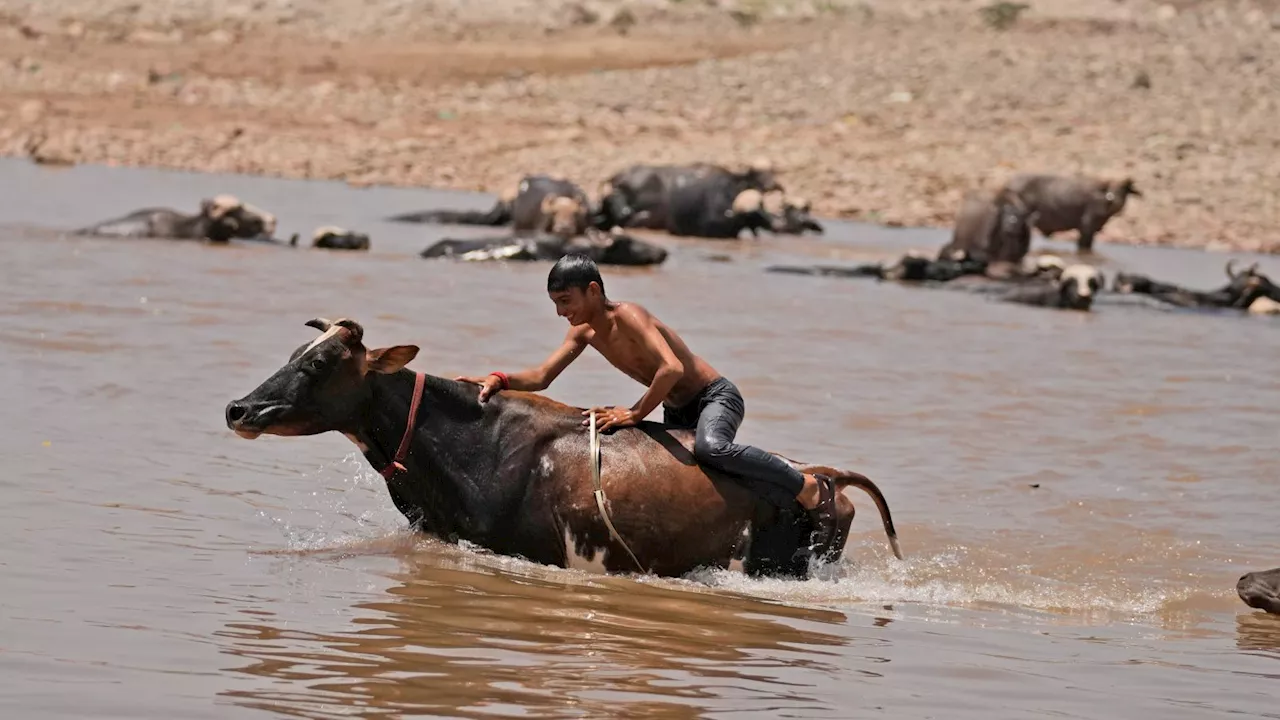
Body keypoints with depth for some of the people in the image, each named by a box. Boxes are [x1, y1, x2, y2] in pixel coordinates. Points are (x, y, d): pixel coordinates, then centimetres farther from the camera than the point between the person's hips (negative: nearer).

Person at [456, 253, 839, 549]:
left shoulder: (627, 317, -25)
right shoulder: (585, 332, 1)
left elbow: (672, 368, -37)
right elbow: (541, 376, 1)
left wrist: (635, 413, -30)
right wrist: (498, 380, -16)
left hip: (715, 398, -10)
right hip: (677, 413, 10)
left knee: (710, 448, -38)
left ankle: (812, 489, -28)